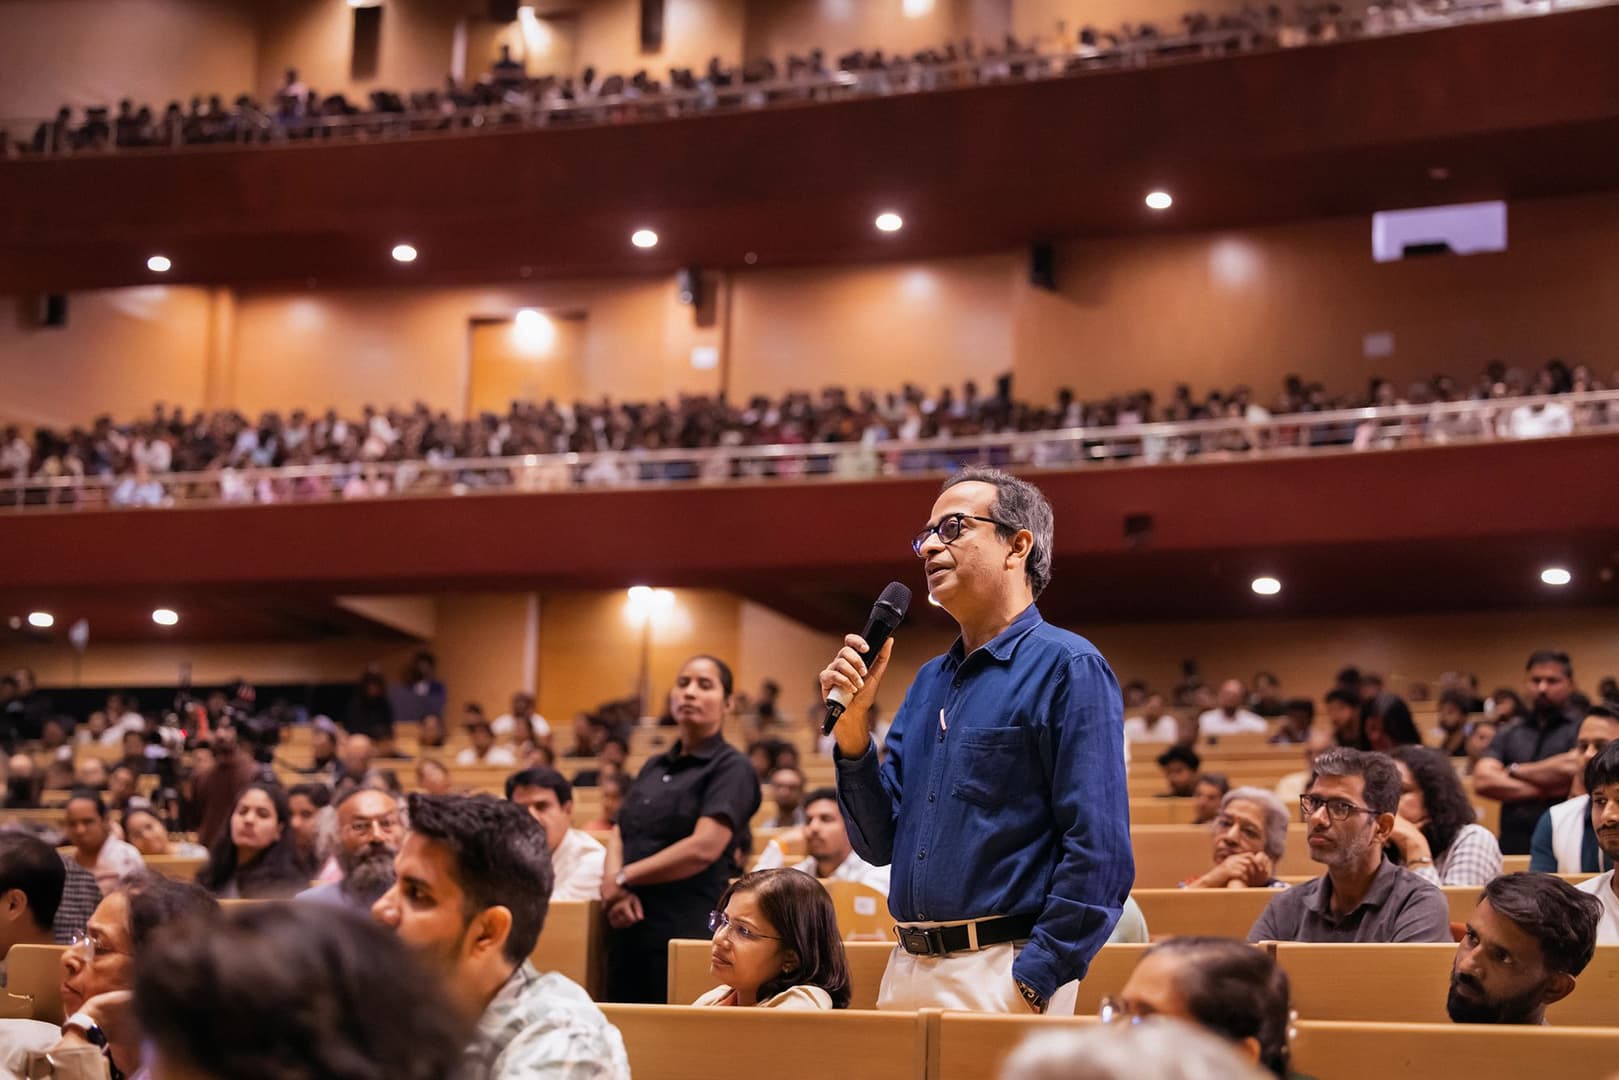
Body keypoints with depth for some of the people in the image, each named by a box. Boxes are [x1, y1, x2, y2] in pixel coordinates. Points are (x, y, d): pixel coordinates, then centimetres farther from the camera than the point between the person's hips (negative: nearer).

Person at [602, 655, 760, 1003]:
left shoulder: (731, 768, -4)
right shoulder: (654, 767, 18)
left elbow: (703, 847, -16)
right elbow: (619, 834, 13)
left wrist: (622, 878, -9)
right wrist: (612, 887, -8)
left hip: (688, 932, -7)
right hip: (628, 927, 7)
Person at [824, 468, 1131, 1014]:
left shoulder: (1067, 669, -7)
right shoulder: (929, 682, 16)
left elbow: (1101, 852, -15)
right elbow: (878, 843, 14)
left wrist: (1032, 983, -18)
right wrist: (852, 725, 2)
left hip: (1000, 974, -7)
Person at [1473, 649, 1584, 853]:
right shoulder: (1508, 735, 14)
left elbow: (1573, 770, -15)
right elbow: (1482, 781, 1)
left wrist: (1514, 772, 0)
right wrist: (1542, 789, -9)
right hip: (1513, 847, 4)